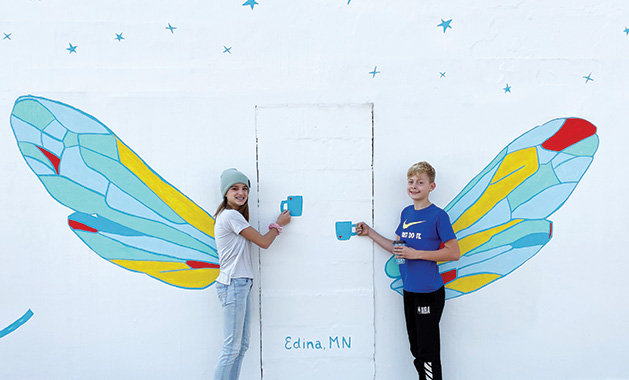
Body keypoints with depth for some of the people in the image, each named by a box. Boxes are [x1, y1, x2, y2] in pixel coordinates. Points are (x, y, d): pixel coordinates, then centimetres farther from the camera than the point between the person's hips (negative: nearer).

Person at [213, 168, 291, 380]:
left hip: (242, 284, 10)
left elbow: (259, 240, 15)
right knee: (232, 348, -6)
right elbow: (264, 242, -9)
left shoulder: (233, 215, 18)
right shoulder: (231, 215, -12)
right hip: (233, 285, -10)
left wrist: (276, 225, 11)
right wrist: (279, 224, 6)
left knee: (242, 345, 11)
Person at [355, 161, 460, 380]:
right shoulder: (406, 213, 9)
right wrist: (369, 233, 12)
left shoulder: (438, 215, -11)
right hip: (409, 290, 7)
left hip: (429, 292, -7)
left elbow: (454, 253, -13)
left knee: (428, 352, 1)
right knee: (416, 350, 17)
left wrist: (415, 253, -18)